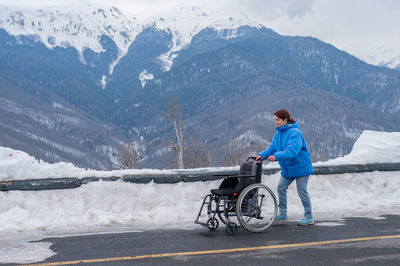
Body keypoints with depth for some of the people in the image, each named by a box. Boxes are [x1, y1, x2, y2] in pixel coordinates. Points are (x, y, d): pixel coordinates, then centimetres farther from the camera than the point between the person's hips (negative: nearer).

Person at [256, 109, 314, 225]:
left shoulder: (294, 133, -22)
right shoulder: (278, 133, 6)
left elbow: (292, 151, -33)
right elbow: (272, 148, 3)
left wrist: (276, 156, -43)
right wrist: (261, 155, -15)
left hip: (300, 166, -8)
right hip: (287, 168, 8)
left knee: (302, 192, -2)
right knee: (281, 188, 7)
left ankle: (309, 217, 10)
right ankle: (282, 213, 19)